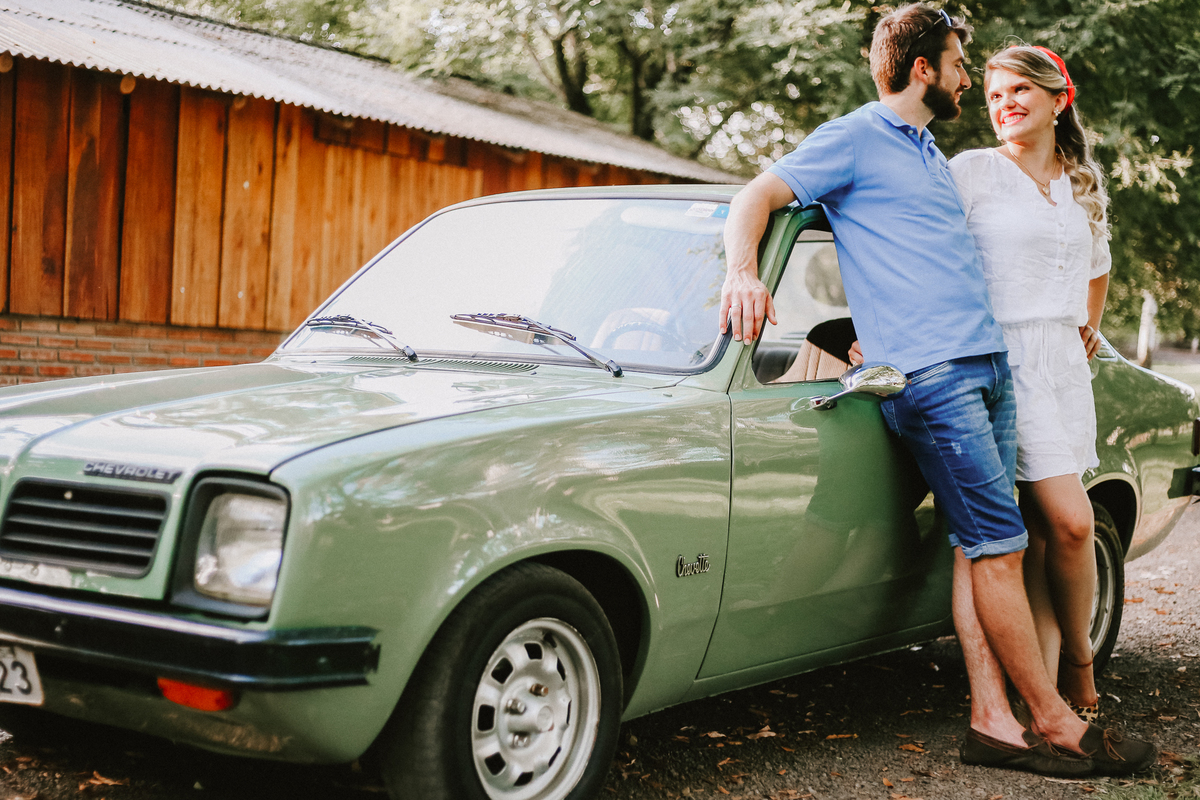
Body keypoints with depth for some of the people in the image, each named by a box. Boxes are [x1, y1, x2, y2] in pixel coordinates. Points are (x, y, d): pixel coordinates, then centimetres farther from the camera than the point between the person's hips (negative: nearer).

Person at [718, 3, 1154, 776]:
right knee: (999, 544, -7)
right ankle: (1055, 720, 0)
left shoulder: (932, 154, 25)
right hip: (928, 369, -8)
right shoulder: (853, 139, 0)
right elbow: (755, 198, -6)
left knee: (981, 545, 3)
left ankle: (994, 720, 4)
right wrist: (744, 274, -26)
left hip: (988, 363, 8)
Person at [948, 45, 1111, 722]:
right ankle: (1077, 659, 8)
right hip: (1007, 357, -5)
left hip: (1067, 362, 5)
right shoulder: (972, 171, -2)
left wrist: (1090, 331, 24)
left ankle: (1047, 679, 7)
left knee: (1043, 530, 3)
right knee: (1070, 521, -11)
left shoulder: (1085, 184, 16)